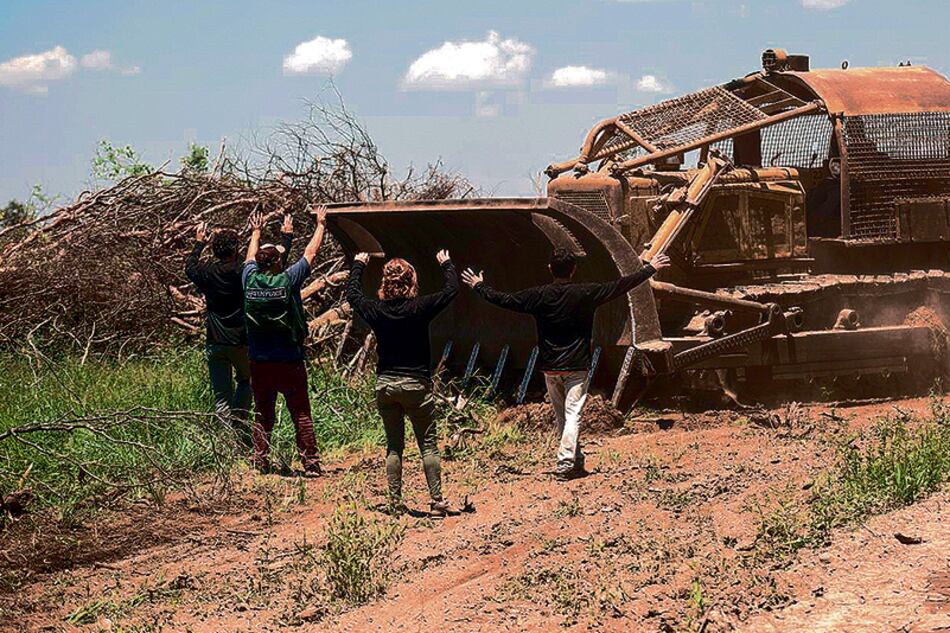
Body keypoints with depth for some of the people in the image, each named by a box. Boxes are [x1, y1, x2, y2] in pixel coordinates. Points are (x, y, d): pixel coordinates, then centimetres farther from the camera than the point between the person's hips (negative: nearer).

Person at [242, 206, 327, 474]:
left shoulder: (250, 279, -4)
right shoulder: (288, 280, -13)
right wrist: (321, 224, 15)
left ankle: (260, 460, 11)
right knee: (301, 414, 3)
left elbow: (251, 256, 19)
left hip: (258, 362, 4)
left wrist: (256, 232, 36)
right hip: (289, 361, -4)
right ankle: (310, 461, 2)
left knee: (262, 414, 13)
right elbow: (311, 253, 0)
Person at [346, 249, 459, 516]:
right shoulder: (420, 308, -12)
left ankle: (395, 502, 10)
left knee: (393, 446, 10)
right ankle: (437, 501, 0)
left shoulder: (376, 310, -4)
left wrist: (358, 265, 31)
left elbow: (352, 294, 16)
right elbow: (451, 289, 0)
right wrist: (446, 264, 17)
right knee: (428, 444, 3)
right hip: (416, 384, -3)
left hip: (385, 384, 3)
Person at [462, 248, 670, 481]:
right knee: (572, 414, -4)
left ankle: (576, 460, 23)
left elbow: (504, 299, 2)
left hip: (549, 368, 3)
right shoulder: (586, 293, -10)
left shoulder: (539, 295, -5)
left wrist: (479, 286, 18)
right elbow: (621, 286, -5)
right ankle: (565, 463, -16)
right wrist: (650, 268, 6)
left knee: (561, 416, 15)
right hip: (577, 366, -3)